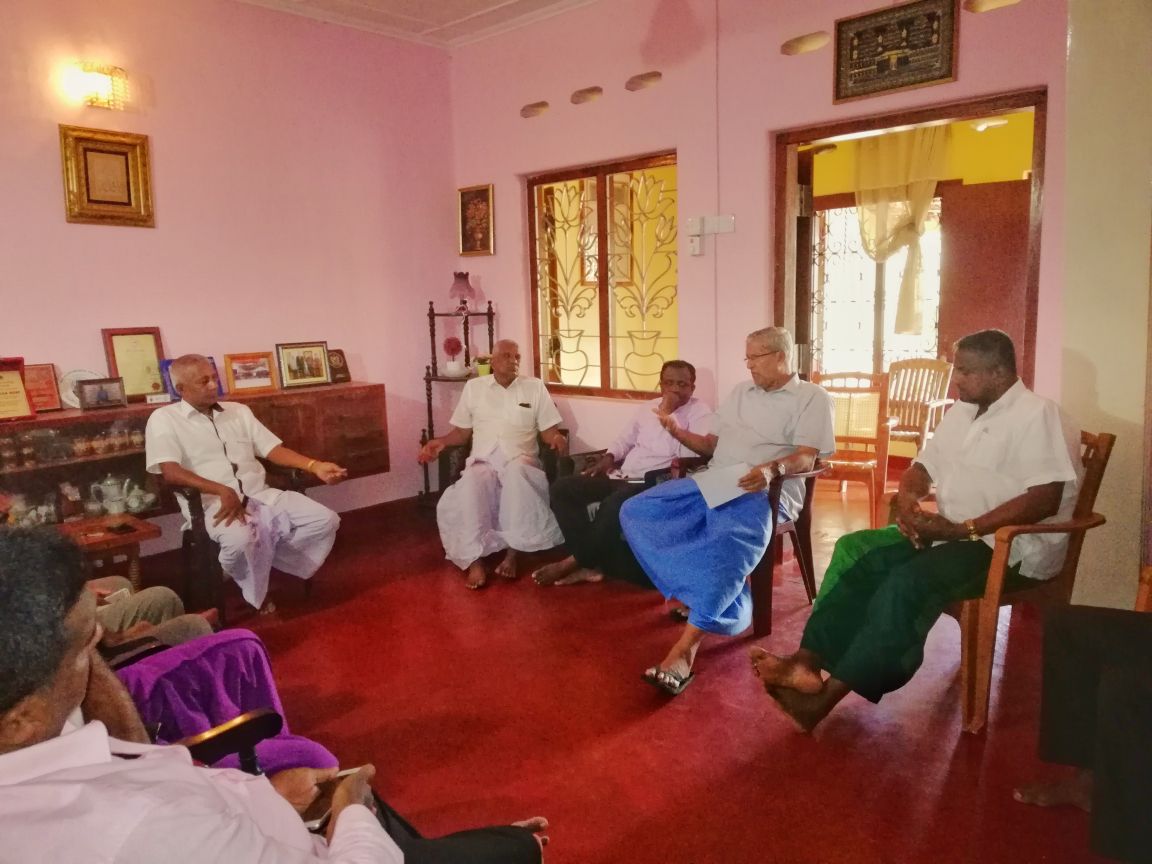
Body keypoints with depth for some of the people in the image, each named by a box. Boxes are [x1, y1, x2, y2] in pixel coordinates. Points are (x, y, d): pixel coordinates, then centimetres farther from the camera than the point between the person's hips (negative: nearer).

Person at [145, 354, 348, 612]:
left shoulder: (238, 411, 18)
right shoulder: (163, 419, 3)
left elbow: (273, 450, 13)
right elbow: (171, 472, -12)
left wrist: (315, 466, -4)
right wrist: (223, 491, -26)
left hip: (261, 495, 5)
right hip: (214, 503, -5)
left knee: (325, 521, -13)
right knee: (241, 539, -38)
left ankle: (264, 564, 1)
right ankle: (255, 598, -6)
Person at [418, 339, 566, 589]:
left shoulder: (535, 386, 11)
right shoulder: (474, 387, 14)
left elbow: (548, 431, 8)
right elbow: (462, 431, 16)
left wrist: (557, 438, -15)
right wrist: (441, 441, -3)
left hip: (520, 460, 0)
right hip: (482, 461, 1)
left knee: (517, 474, -38)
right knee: (472, 484, -35)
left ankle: (512, 552, -33)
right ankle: (474, 559, -34)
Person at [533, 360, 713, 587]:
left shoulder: (700, 413, -2)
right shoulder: (648, 407, 17)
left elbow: (689, 454, -18)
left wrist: (668, 415, -17)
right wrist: (610, 456, 9)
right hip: (622, 476, 7)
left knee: (613, 506, -38)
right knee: (561, 489, -8)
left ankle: (576, 560, -15)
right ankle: (591, 562, -14)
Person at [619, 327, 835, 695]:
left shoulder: (812, 397, 5)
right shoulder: (741, 391, 24)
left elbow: (806, 458, -8)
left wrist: (772, 469, -29)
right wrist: (678, 432, 4)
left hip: (763, 493, -7)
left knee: (727, 545, -38)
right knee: (635, 512, -12)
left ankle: (685, 648, -35)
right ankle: (699, 595, -14)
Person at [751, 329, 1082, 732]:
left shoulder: (1037, 416, -13)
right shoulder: (962, 411, 15)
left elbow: (1046, 499, -23)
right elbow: (924, 465, 17)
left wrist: (963, 529, -25)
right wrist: (906, 496, -7)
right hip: (950, 532, 9)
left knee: (909, 581, -32)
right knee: (855, 550, -11)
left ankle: (831, 691, -28)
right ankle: (808, 661, -21)